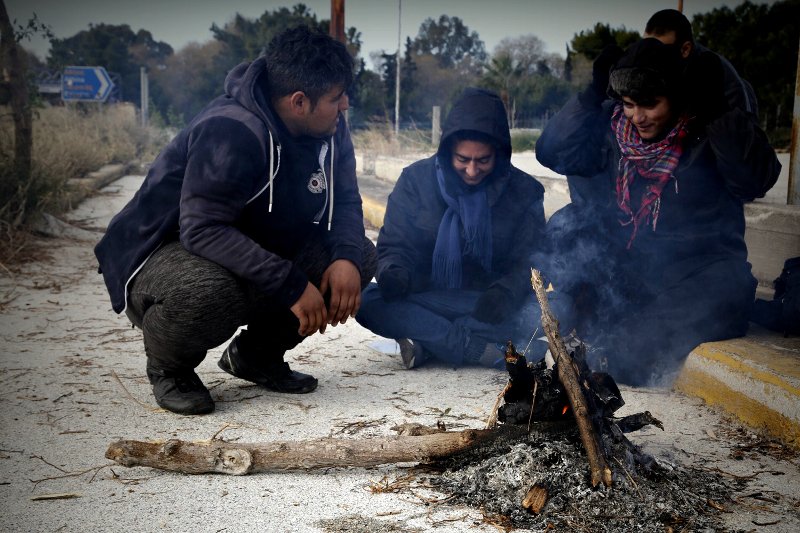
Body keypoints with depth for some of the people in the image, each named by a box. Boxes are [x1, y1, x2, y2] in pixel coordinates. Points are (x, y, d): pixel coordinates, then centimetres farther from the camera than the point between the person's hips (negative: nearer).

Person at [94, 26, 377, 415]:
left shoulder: (329, 128, -5)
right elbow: (203, 230, -35)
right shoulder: (230, 131, -29)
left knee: (359, 256, -11)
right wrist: (291, 284, -39)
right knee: (207, 290, -42)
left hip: (253, 249, 7)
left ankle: (257, 354, 8)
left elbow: (344, 201, 2)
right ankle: (169, 368, -4)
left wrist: (346, 257, -21)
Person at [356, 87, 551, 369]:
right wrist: (394, 273, -23)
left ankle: (425, 342, -28)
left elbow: (530, 262, -2)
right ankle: (476, 349, -31)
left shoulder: (524, 192, 1)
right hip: (424, 301, 0)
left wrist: (506, 292, -25)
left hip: (493, 308, 0)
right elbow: (394, 246, 2)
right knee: (368, 301, -29)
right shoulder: (416, 179, 1)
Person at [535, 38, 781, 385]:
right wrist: (591, 96, -9)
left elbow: (757, 179, -22)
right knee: (564, 226, -19)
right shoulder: (613, 126, 3)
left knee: (728, 286, -34)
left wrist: (718, 112, -24)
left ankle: (618, 352, -27)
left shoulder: (710, 129, -6)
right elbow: (552, 153, -3)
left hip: (695, 268, -3)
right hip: (621, 263, 3)